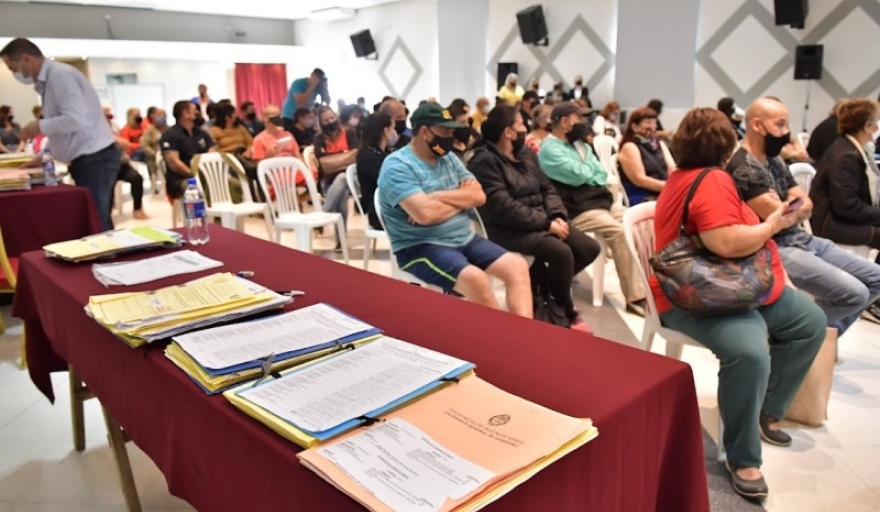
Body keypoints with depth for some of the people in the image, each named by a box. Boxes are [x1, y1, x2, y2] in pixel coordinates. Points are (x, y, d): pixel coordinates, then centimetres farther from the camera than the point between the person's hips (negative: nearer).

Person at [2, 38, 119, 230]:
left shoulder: (59, 75, -12)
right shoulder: (47, 81, 18)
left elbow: (77, 120, -23)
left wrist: (40, 126, -9)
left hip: (95, 159, -10)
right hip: (88, 160, 10)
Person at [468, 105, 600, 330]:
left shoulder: (526, 153, 14)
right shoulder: (484, 161, -13)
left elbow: (547, 188, 13)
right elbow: (504, 208, -22)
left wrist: (558, 216, -8)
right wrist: (546, 223, -21)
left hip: (542, 222, 9)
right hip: (509, 229, -8)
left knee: (590, 248, -4)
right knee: (561, 252, -28)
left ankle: (535, 281, 8)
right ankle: (567, 312, -3)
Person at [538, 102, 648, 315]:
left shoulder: (578, 144, 20)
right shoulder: (550, 149, -7)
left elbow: (602, 174, 14)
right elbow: (578, 175, -17)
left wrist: (587, 177, -6)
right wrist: (590, 164, 1)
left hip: (602, 200, 8)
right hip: (578, 209, -8)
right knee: (621, 233, -27)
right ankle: (635, 297, -22)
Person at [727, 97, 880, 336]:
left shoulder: (775, 161, 13)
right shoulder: (742, 167, -18)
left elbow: (807, 207, 10)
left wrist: (785, 207, -12)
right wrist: (797, 207, 1)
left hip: (802, 239, 10)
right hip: (776, 250, -10)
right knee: (854, 293, -19)